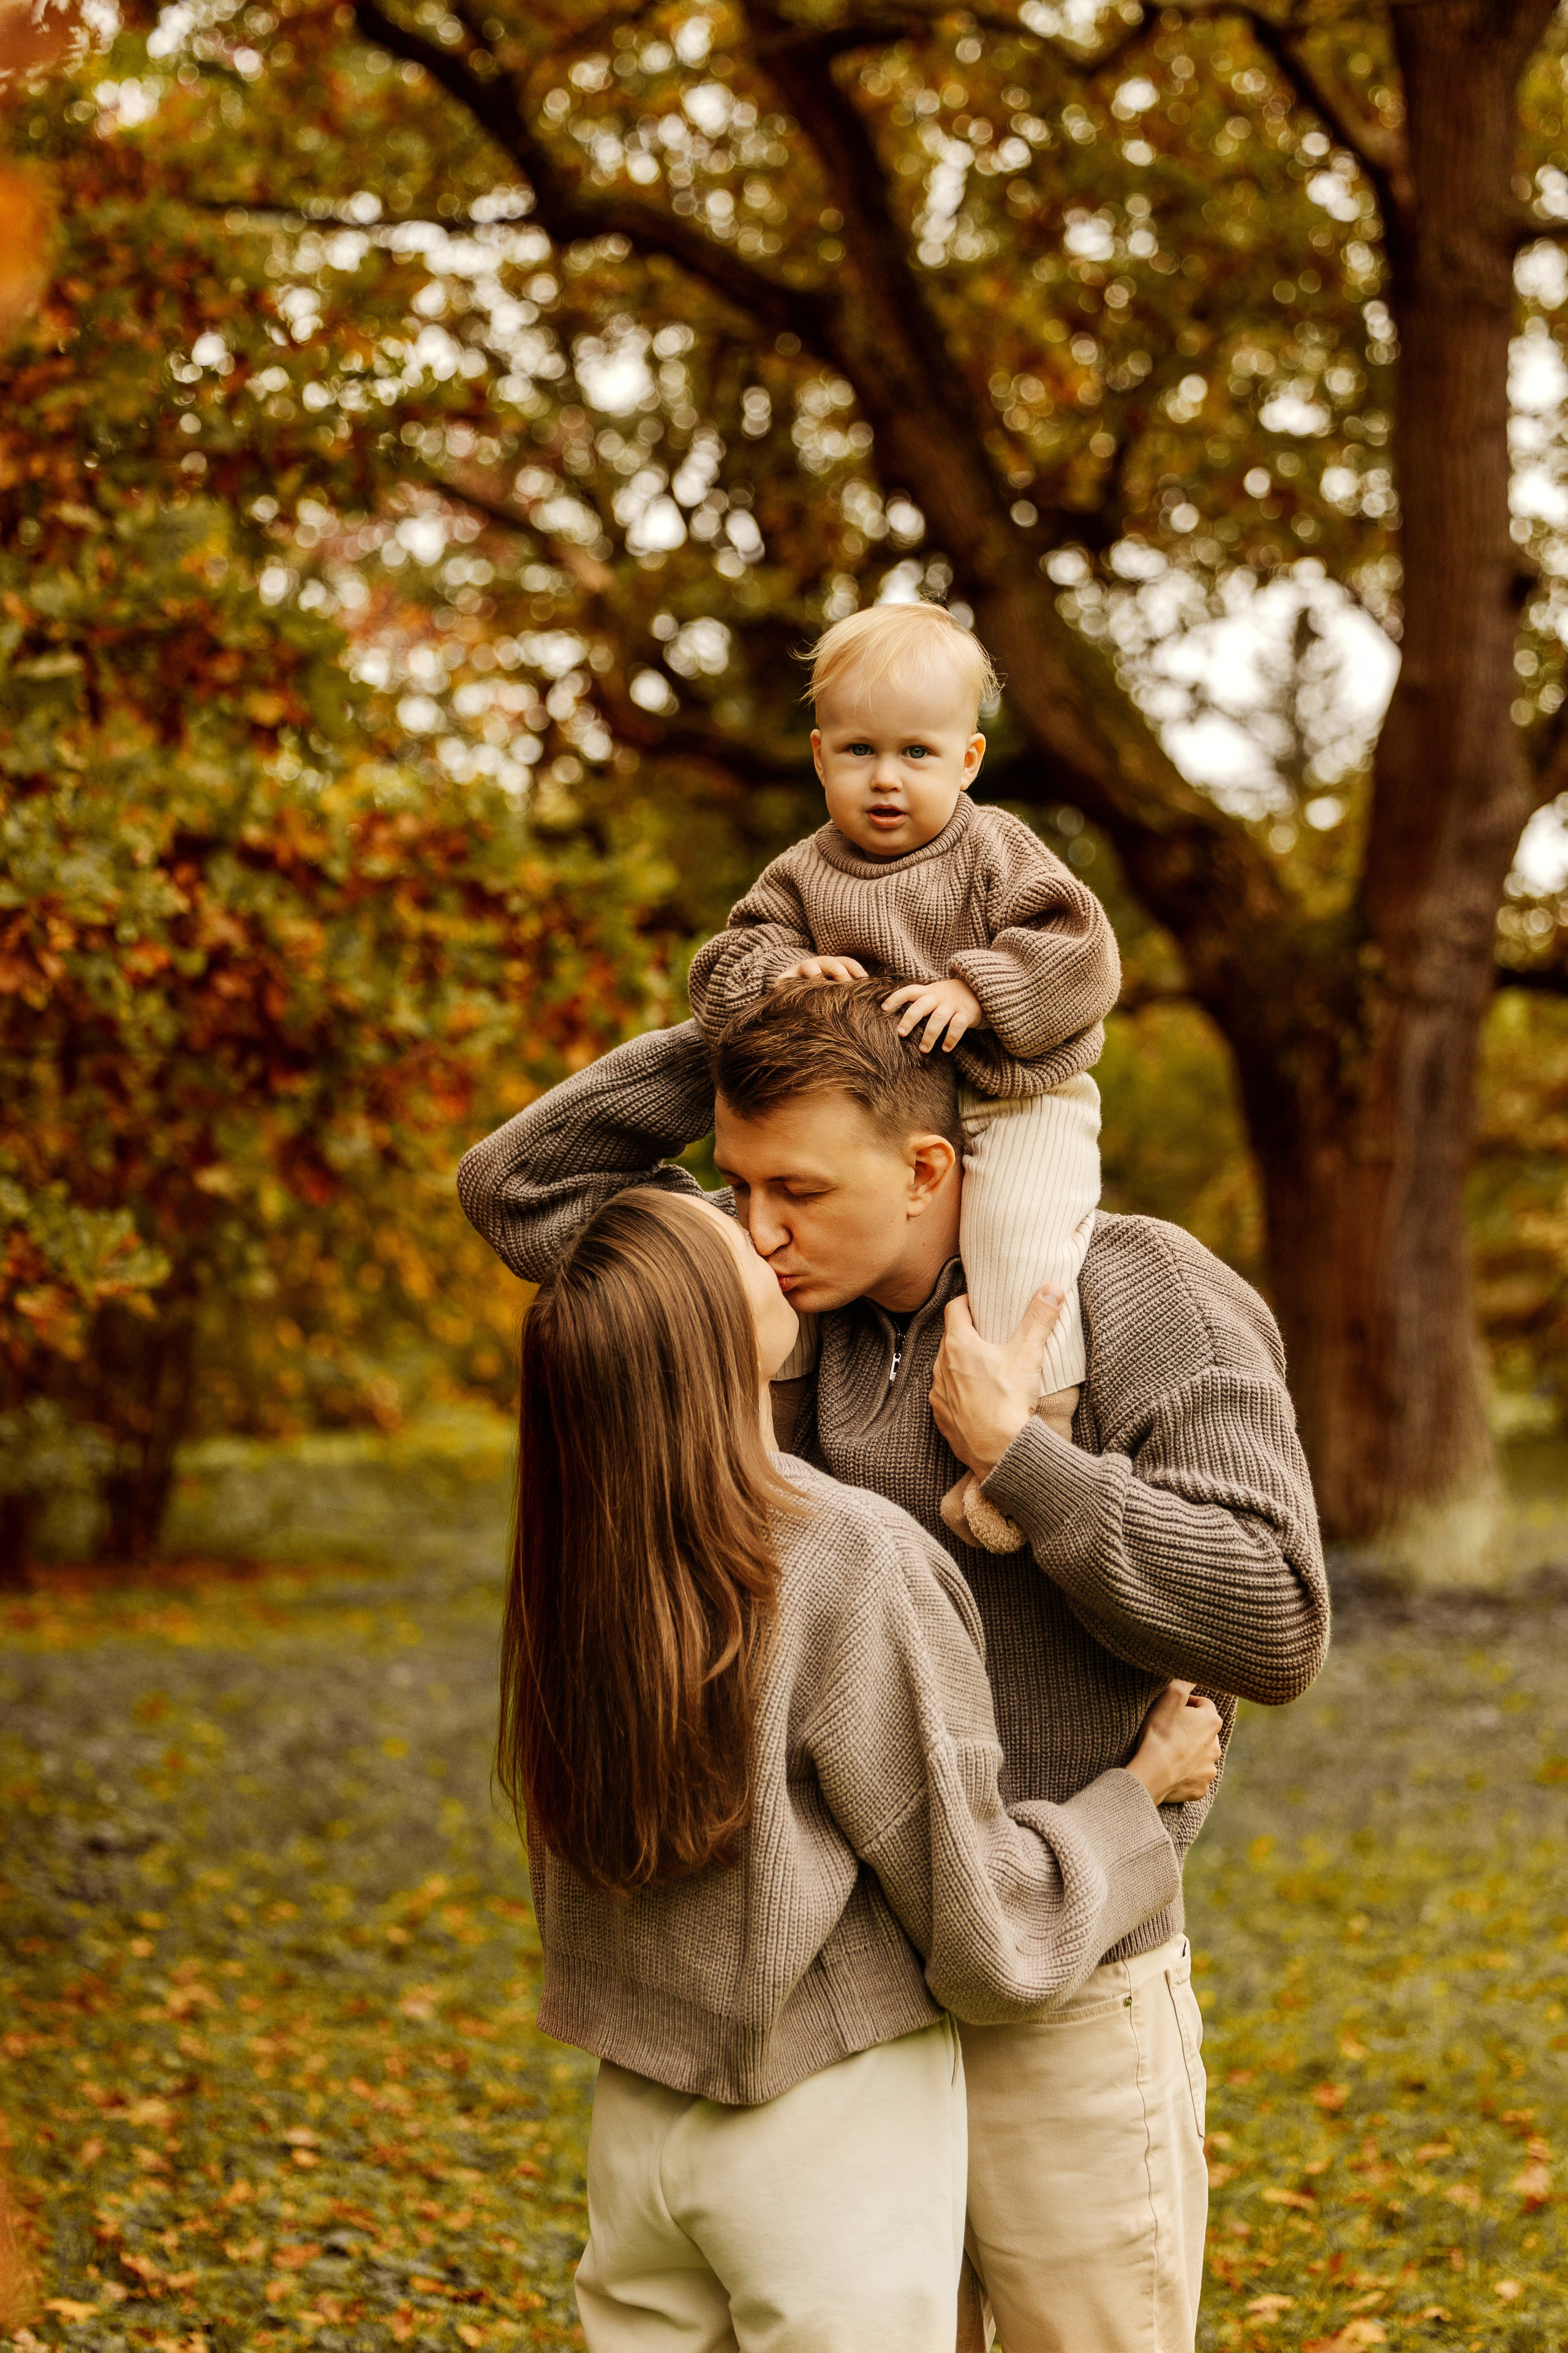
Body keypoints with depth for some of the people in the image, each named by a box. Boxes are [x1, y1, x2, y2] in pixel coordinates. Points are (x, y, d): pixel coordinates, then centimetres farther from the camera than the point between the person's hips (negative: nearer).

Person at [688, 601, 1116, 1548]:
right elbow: (724, 967, 2)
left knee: (1016, 1231, -27)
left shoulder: (996, 851, -3)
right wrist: (782, 974, -20)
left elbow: (1082, 953, -12)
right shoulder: (802, 879, 7)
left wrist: (972, 991, -25)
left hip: (1017, 1102, -4)